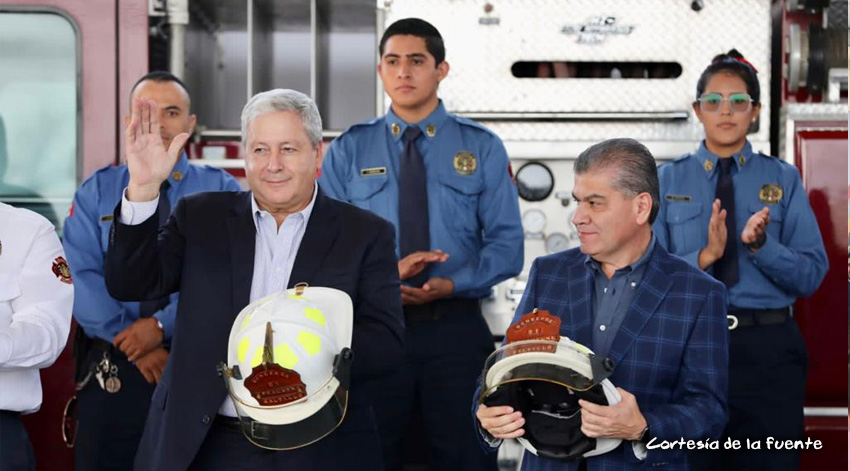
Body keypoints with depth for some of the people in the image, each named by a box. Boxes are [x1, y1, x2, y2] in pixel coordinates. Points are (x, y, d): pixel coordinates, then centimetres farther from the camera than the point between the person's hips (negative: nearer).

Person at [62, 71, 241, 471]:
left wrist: (163, 326, -18)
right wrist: (131, 341, -14)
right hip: (112, 370, 1)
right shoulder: (97, 192, 7)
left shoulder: (221, 191, 4)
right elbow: (81, 276, -4)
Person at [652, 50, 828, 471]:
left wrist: (760, 244, -19)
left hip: (767, 348, 0)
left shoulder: (783, 180, 6)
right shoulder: (668, 180, 5)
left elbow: (811, 276, -2)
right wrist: (705, 256, -18)